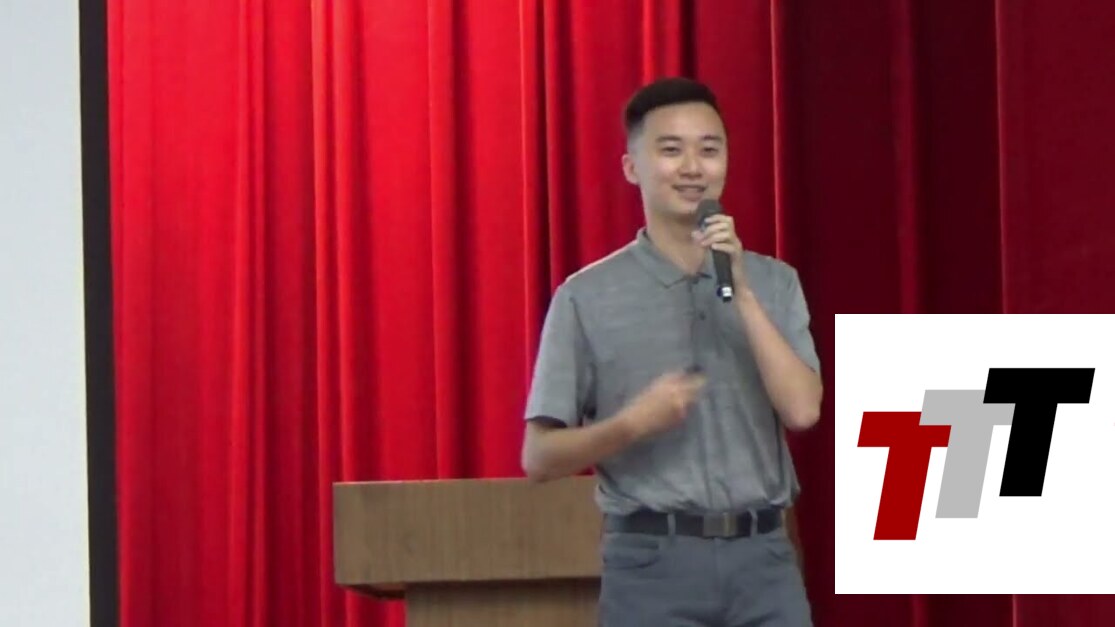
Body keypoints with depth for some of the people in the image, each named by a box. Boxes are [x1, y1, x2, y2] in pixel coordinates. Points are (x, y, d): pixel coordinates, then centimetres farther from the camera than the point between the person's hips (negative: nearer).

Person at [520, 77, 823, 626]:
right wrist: (633, 423, -17)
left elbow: (802, 409, -5)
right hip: (654, 563, -3)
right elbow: (539, 456, 0)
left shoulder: (773, 283, 10)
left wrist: (742, 293, -11)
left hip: (763, 559, 3)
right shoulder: (588, 297, 1)